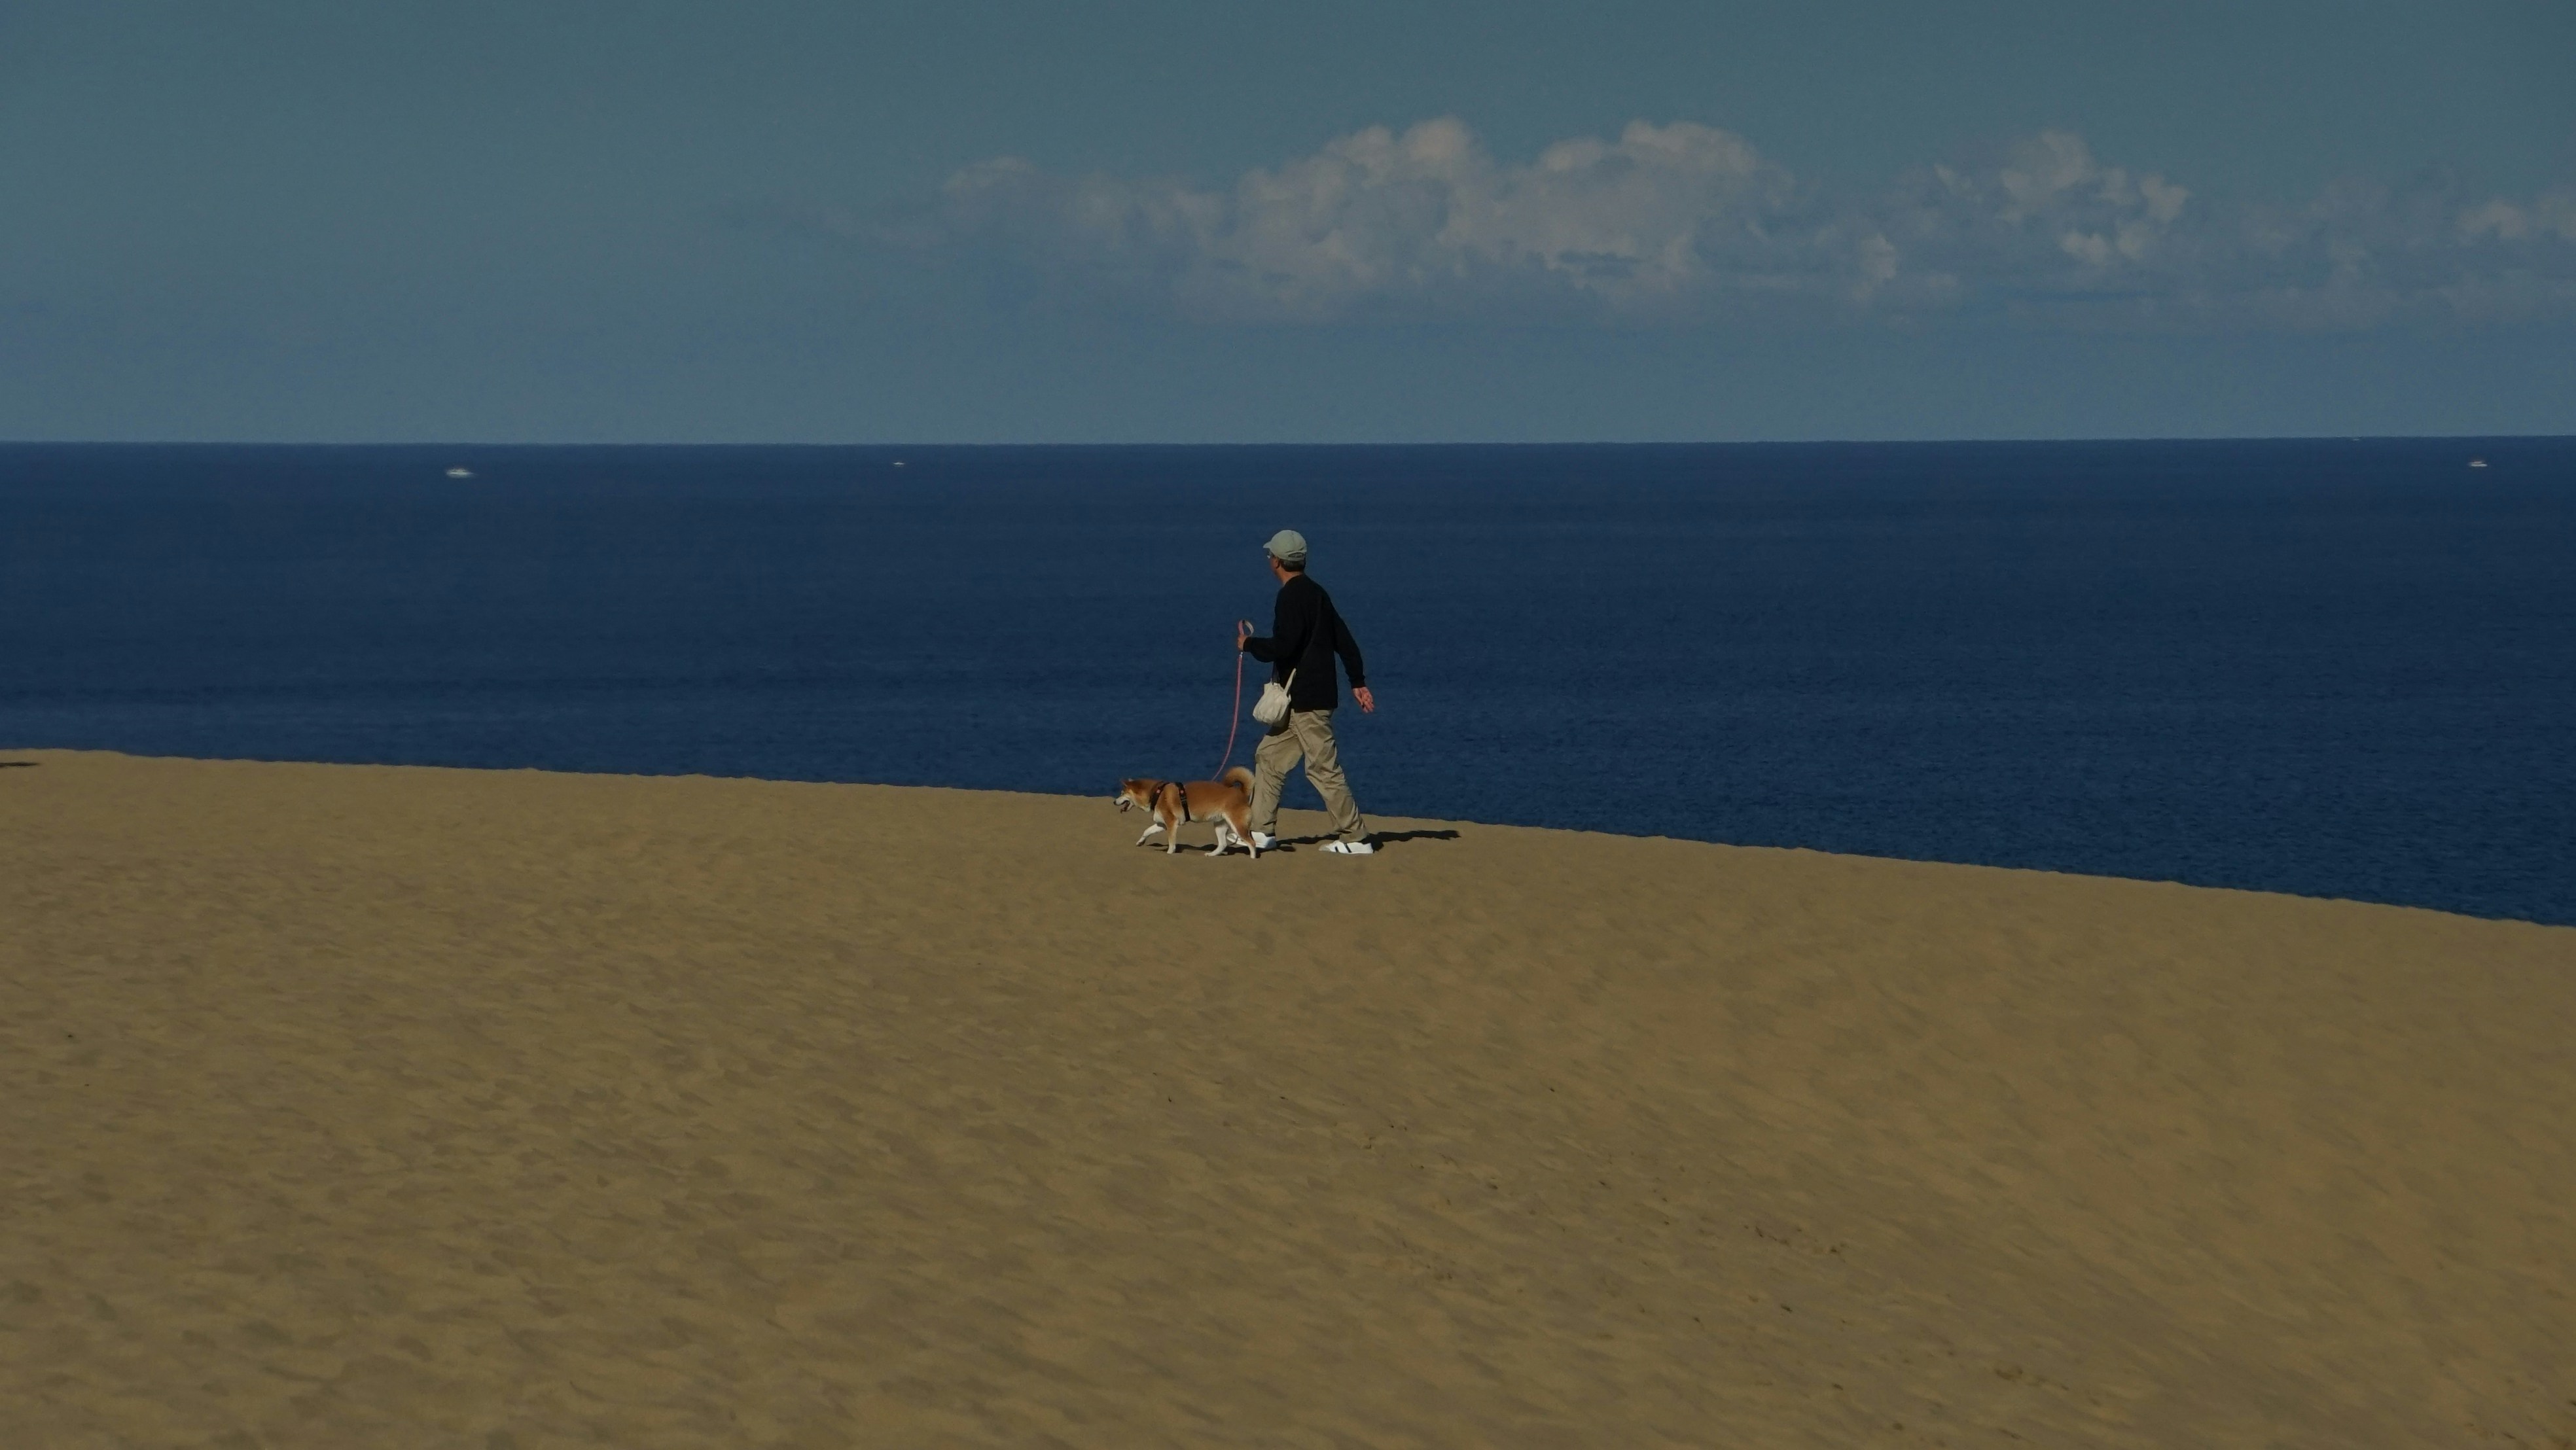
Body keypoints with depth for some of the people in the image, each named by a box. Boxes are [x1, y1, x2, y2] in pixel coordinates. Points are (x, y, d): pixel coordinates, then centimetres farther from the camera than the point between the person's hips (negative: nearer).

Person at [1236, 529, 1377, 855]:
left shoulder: (1292, 597, -15)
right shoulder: (1315, 593, 15)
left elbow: (1281, 648, -24)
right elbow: (1344, 640, 17)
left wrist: (1249, 644, -5)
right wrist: (1358, 682, 21)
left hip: (1307, 699, -10)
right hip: (1300, 698, 10)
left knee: (1323, 767, -7)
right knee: (1269, 757, 14)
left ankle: (1356, 838, -5)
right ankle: (1261, 831, 16)